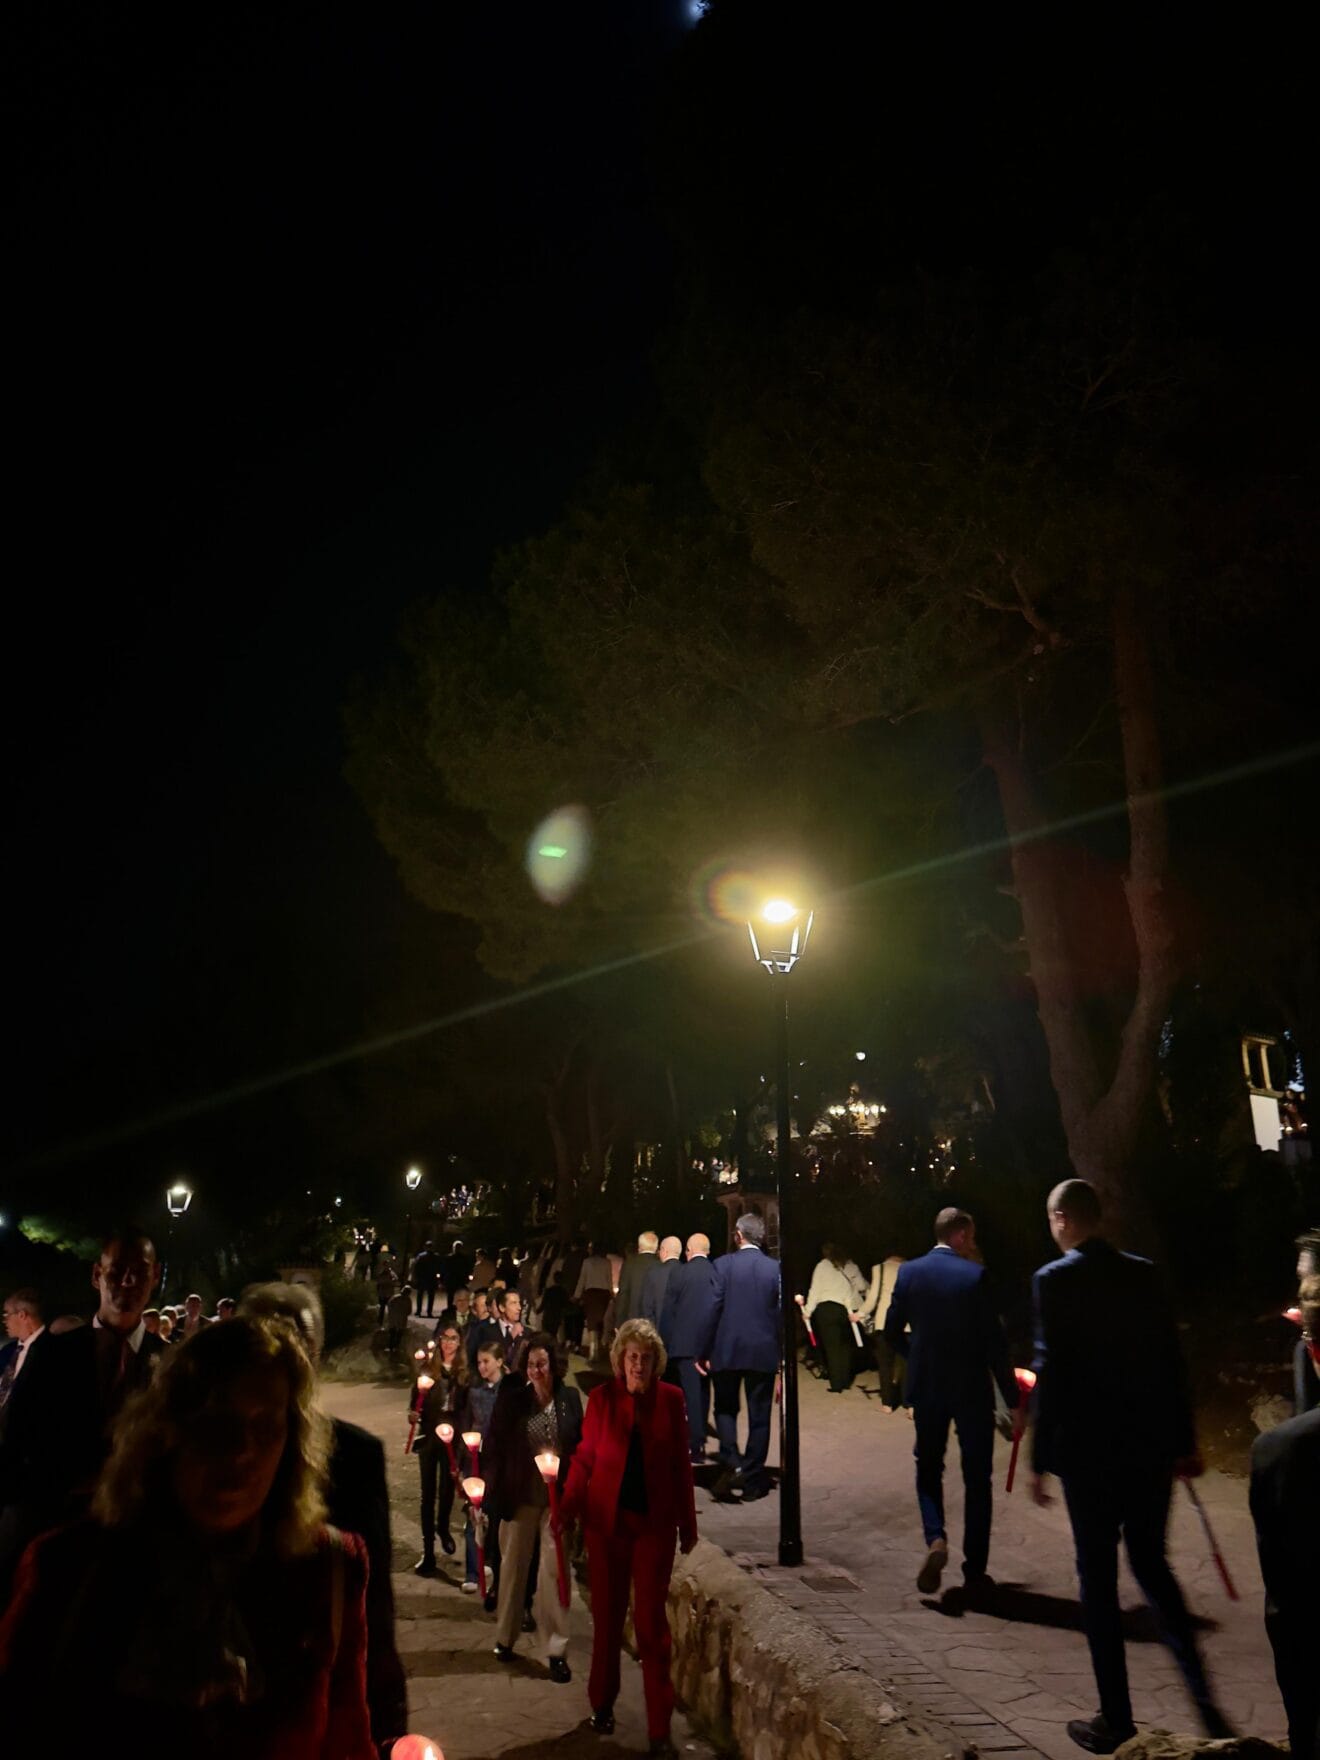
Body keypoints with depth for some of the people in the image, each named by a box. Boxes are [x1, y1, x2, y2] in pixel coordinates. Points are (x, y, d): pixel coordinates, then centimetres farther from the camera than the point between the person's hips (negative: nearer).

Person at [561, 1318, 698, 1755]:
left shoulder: (670, 1399, -3)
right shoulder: (602, 1397, -6)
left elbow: (681, 1464, 2)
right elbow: (585, 1458, -4)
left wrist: (688, 1522, 5)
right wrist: (569, 1507, -15)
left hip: (655, 1521, 0)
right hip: (607, 1518, 0)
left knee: (651, 1620, 2)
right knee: (607, 1615, 13)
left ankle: (660, 1727, 10)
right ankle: (603, 1705, 31)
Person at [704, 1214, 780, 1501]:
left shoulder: (723, 1264, -7)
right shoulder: (775, 1269, -2)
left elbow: (714, 1308, -7)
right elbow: (780, 1312, 0)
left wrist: (706, 1351, 0)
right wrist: (781, 1354, 10)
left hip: (727, 1350, -1)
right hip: (763, 1352, 1)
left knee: (725, 1409, 15)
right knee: (759, 1416, 10)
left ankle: (731, 1465, -5)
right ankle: (752, 1481, 12)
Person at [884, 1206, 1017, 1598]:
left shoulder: (909, 1272, -2)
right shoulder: (975, 1275, -12)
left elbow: (892, 1330, 3)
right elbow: (994, 1340, -12)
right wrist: (1012, 1395, -3)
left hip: (926, 1388, 3)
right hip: (972, 1389, -3)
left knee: (928, 1468, 19)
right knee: (977, 1478, 9)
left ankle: (935, 1538, -4)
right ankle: (974, 1573, 13)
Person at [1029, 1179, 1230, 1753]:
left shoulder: (1054, 1280, -12)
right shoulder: (1143, 1273, 3)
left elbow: (1050, 1373, -14)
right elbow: (1170, 1361, 6)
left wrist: (1041, 1458, -7)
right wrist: (1184, 1441, 14)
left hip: (1089, 1449, -5)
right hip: (1152, 1445, 5)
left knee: (1098, 1575, 7)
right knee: (1150, 1562, 19)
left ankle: (1116, 1719, 13)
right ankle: (1202, 1697, 10)